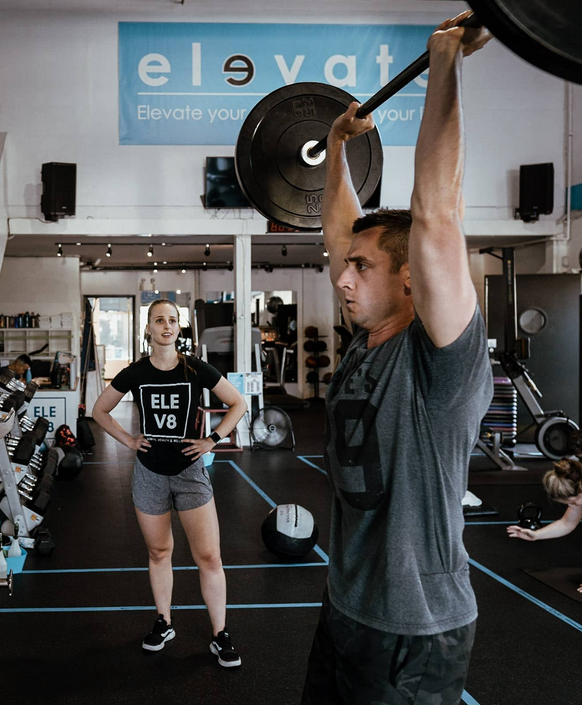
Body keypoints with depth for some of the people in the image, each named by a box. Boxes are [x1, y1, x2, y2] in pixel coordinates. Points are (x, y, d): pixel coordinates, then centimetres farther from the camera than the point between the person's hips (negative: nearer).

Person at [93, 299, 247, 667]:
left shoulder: (197, 370, -8)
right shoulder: (135, 374, -4)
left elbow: (238, 404, 2)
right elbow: (100, 410, 11)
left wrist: (213, 439, -5)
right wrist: (127, 439, 1)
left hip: (190, 471, -1)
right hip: (150, 474, 2)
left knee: (209, 557, -4)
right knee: (159, 553, 14)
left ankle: (221, 636, 8)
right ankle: (164, 623, 32)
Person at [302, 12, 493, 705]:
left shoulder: (441, 356, -19)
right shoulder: (366, 343, 2)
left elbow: (434, 215, -29)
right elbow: (340, 228, 14)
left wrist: (445, 66, -26)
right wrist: (337, 145, 21)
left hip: (415, 635, -8)